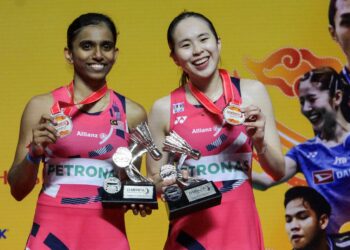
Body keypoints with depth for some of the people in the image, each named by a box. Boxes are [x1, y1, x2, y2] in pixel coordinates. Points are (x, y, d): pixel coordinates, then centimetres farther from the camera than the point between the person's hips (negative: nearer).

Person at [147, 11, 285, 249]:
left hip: (241, 228, 1)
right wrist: (165, 184, -16)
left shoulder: (252, 92, -4)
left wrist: (260, 142, -15)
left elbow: (279, 171, 2)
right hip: (190, 231, 0)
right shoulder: (164, 108, -5)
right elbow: (154, 183, 4)